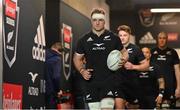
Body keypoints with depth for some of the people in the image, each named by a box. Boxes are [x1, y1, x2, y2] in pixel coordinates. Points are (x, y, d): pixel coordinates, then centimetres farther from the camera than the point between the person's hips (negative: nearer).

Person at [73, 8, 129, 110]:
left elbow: (124, 52, 15)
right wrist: (82, 71, -3)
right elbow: (77, 58, 15)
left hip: (109, 81, -2)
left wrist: (124, 59, -8)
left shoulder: (113, 38, 3)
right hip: (91, 81, 2)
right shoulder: (84, 40, 8)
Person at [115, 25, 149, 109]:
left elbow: (146, 65, -3)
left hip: (133, 84, 0)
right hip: (119, 82, 0)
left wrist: (133, 66, -18)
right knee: (118, 106, -18)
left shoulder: (135, 49, -3)